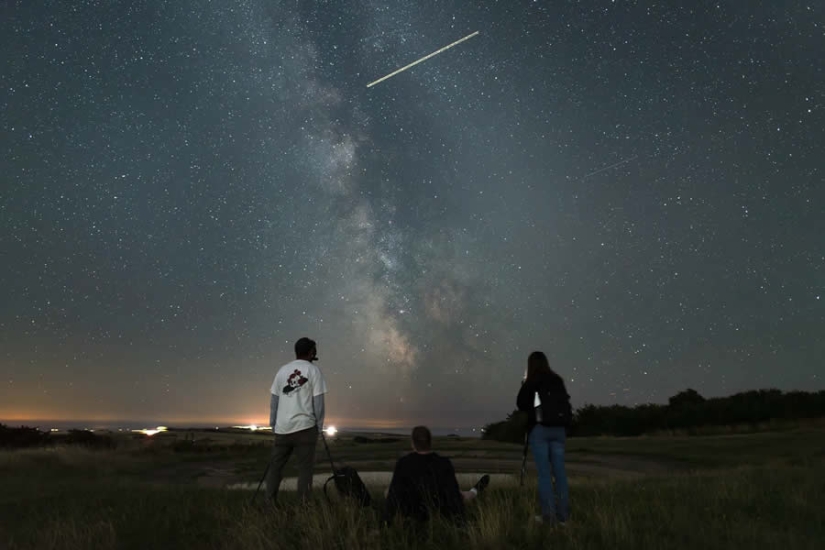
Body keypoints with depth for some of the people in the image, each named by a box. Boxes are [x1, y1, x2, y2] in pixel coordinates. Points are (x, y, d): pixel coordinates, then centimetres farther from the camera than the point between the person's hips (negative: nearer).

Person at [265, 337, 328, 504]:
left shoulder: (282, 370, 11)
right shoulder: (313, 370, -3)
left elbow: (273, 400, 11)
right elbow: (318, 402, -6)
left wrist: (273, 425, 18)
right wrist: (319, 426, 3)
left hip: (282, 427, 4)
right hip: (305, 427, -4)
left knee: (276, 465, 14)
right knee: (304, 468, 1)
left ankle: (269, 503, 16)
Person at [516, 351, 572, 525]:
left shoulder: (531, 382, -5)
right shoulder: (558, 380, 7)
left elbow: (521, 405, 3)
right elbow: (566, 404, 10)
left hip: (540, 429, -4)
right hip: (558, 429, 4)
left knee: (544, 472, -1)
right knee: (559, 471, 8)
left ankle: (548, 514, 0)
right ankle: (563, 513, 13)